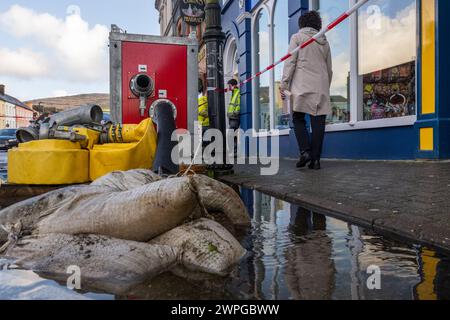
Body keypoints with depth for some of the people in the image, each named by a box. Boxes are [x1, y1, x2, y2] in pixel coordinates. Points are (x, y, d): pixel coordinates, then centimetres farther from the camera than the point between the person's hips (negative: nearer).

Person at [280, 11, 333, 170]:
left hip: (302, 85, -4)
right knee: (318, 123, 1)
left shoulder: (297, 37, 7)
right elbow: (329, 69, 21)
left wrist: (283, 84, -6)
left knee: (298, 118, 6)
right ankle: (315, 159, 0)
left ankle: (305, 151, -10)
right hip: (321, 87, 4)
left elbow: (290, 62, -4)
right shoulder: (324, 41, 21)